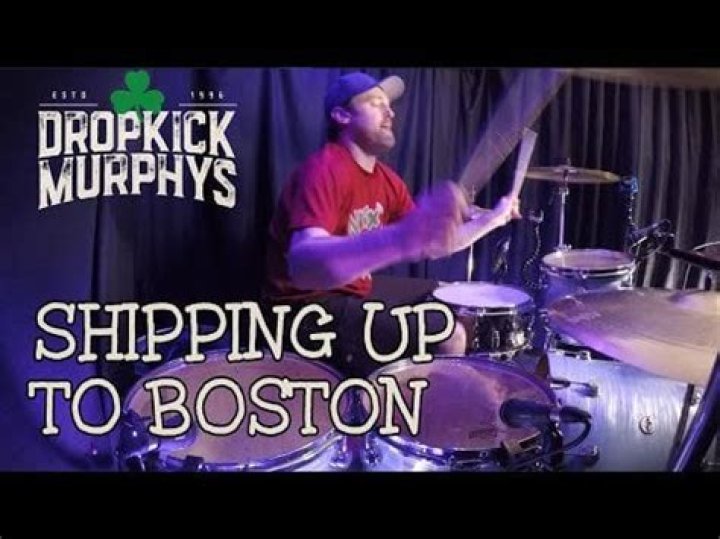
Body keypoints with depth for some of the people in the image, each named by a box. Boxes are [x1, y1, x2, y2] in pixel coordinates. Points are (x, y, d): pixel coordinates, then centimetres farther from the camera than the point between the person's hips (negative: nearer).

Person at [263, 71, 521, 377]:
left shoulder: (385, 179, 7)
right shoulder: (325, 170, -23)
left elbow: (435, 241, 12)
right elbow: (303, 265, -43)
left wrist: (493, 218, -2)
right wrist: (402, 238, -58)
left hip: (354, 300, 10)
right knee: (448, 338, -15)